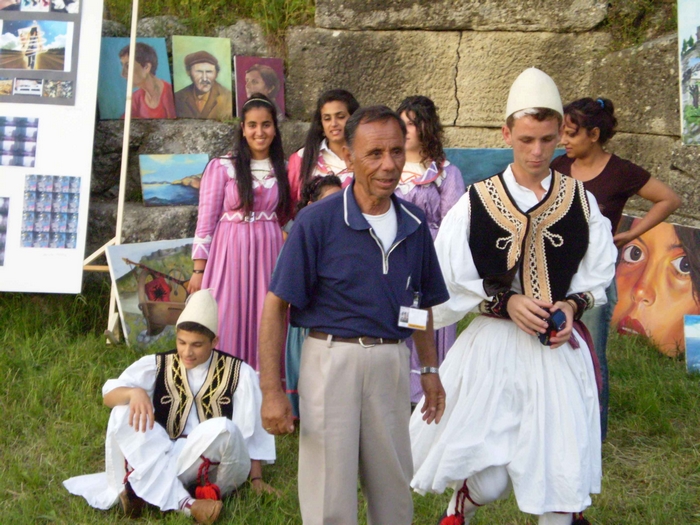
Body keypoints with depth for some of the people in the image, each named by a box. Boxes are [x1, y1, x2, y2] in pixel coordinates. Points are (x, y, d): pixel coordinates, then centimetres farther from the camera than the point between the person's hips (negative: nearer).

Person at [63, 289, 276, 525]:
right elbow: (109, 394, -5)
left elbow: (252, 430, 1)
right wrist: (135, 393, -27)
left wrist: (256, 478, -3)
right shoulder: (157, 365, 4)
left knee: (224, 429, -35)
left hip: (214, 462, -3)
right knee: (124, 413, -22)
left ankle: (138, 488, -27)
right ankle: (182, 502, -35)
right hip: (160, 458, 3)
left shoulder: (239, 373, -1)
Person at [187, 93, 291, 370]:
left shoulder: (283, 170, 10)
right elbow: (206, 219, -4)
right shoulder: (222, 167, -3)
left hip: (269, 255, 4)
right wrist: (199, 269, -6)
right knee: (226, 328, -2)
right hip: (230, 254, -3)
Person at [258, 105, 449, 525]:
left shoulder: (415, 223, 4)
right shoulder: (317, 220, -12)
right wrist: (272, 391, -14)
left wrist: (431, 370, 15)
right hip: (333, 359, -4)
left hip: (392, 363, 5)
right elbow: (277, 305, -11)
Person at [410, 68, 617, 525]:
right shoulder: (476, 203, -3)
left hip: (559, 350, 2)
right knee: (487, 481, 4)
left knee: (559, 473, 1)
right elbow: (451, 285, -2)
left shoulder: (581, 202, 2)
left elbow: (597, 278, 9)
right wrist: (506, 302, -13)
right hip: (492, 347, -1)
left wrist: (572, 305, -10)